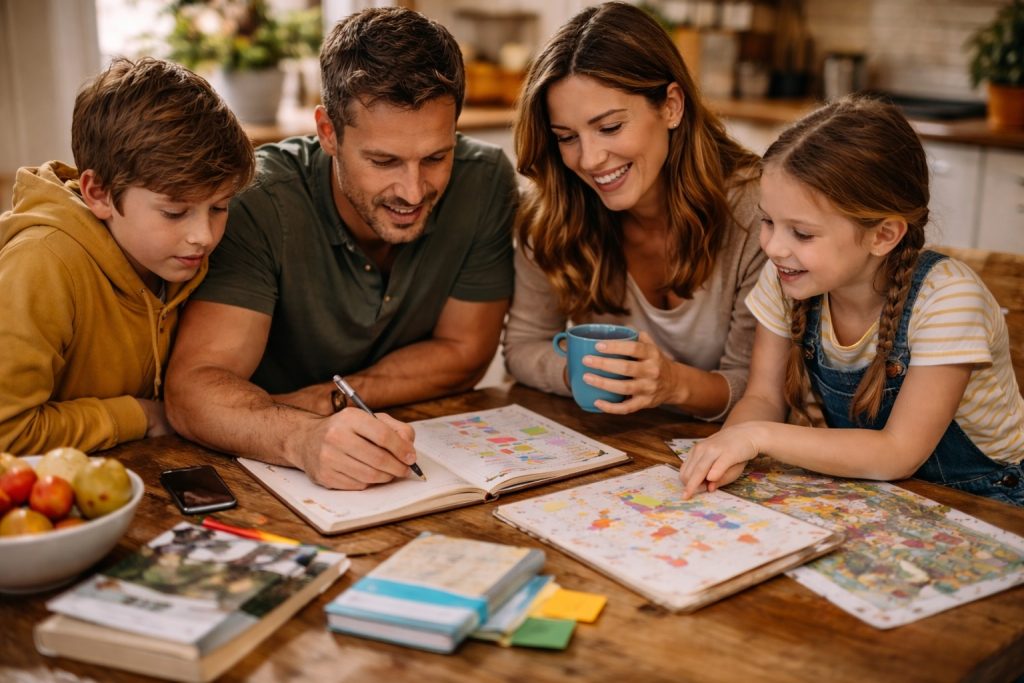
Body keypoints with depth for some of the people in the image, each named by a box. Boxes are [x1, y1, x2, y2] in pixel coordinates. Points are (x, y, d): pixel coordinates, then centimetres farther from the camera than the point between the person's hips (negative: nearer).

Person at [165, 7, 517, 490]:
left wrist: (323, 401, -16)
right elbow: (192, 388, -27)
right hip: (275, 470, -2)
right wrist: (303, 437, -46)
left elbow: (463, 354, -5)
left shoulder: (485, 181, -13)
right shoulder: (262, 200, -21)